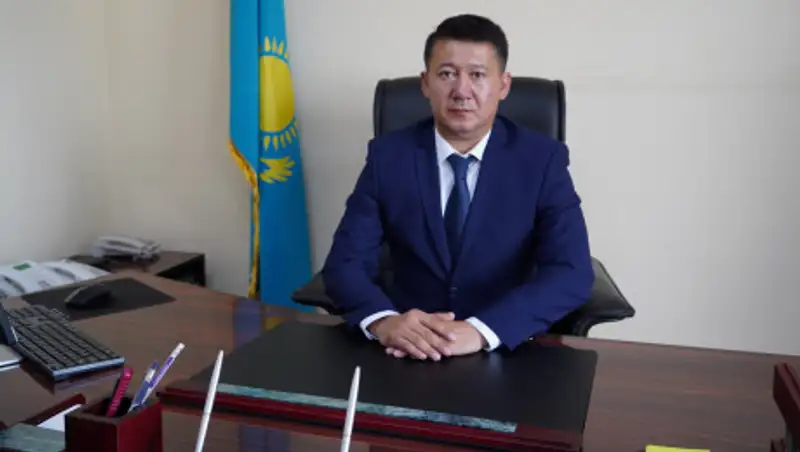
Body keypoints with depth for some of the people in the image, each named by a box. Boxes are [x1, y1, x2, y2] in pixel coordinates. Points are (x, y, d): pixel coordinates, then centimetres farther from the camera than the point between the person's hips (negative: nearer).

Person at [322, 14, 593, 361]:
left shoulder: (542, 159, -5)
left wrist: (481, 331, -28)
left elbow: (571, 273, -13)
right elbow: (344, 263, -5)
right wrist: (384, 321, -26)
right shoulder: (388, 156, -1)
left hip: (507, 348, 0)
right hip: (410, 350, 1)